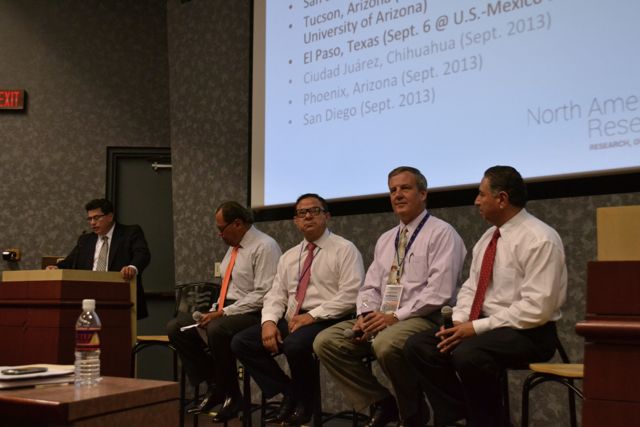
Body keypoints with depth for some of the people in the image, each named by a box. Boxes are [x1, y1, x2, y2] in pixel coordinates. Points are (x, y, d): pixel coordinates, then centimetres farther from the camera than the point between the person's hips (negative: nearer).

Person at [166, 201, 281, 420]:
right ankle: (214, 386, 2)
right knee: (175, 327, -4)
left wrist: (223, 313, -21)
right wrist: (214, 310, 4)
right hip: (225, 310, 9)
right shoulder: (233, 247, 16)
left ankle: (230, 394, -14)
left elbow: (263, 295, -21)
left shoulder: (264, 247, -12)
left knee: (217, 329, -37)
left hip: (253, 315, -9)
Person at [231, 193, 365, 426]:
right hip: (291, 320, 7)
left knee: (295, 345, -36)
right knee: (241, 343, -9)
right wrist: (269, 321, -8)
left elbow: (350, 295, -12)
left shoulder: (344, 249, -1)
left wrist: (312, 315, -18)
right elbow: (276, 295, 13)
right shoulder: (288, 256, 19)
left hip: (326, 321, -7)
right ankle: (290, 393, 1)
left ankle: (305, 402, -6)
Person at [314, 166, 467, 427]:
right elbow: (370, 286, 17)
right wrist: (366, 314, -4)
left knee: (386, 344, -38)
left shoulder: (441, 233, -3)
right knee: (326, 342, -12)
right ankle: (382, 404, 1)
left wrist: (396, 316, -18)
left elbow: (439, 291, -15)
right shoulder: (386, 239, 20)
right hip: (380, 318, 7)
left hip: (422, 319, -7)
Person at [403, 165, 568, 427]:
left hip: (527, 333, -8)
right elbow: (470, 287, 16)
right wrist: (459, 321, -4)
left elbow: (536, 308, -22)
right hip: (481, 326, 8)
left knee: (468, 353, -35)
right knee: (418, 346, -6)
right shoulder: (489, 237, 11)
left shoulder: (540, 239, -15)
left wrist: (477, 327, -20)